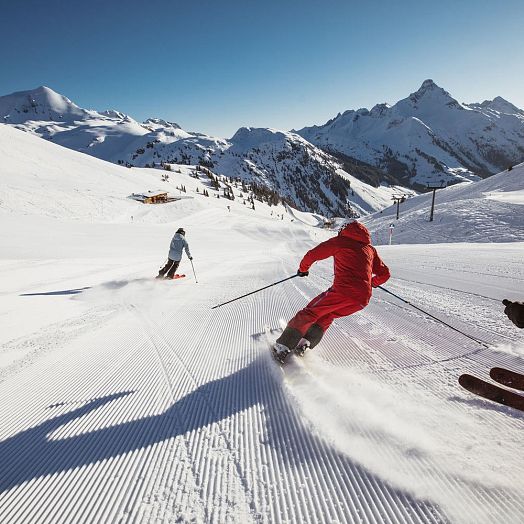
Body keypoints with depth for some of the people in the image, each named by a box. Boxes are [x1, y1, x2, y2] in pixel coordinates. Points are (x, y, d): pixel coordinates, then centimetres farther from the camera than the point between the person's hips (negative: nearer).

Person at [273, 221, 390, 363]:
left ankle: (283, 347, 1)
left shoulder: (340, 241, 12)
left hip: (342, 289, -5)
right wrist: (372, 283, 46)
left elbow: (313, 254, 8)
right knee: (327, 316, 24)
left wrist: (303, 269, 26)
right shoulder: (370, 249, 24)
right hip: (362, 299, 5)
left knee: (310, 313, 8)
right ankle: (305, 342, 6)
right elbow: (384, 274, 26)